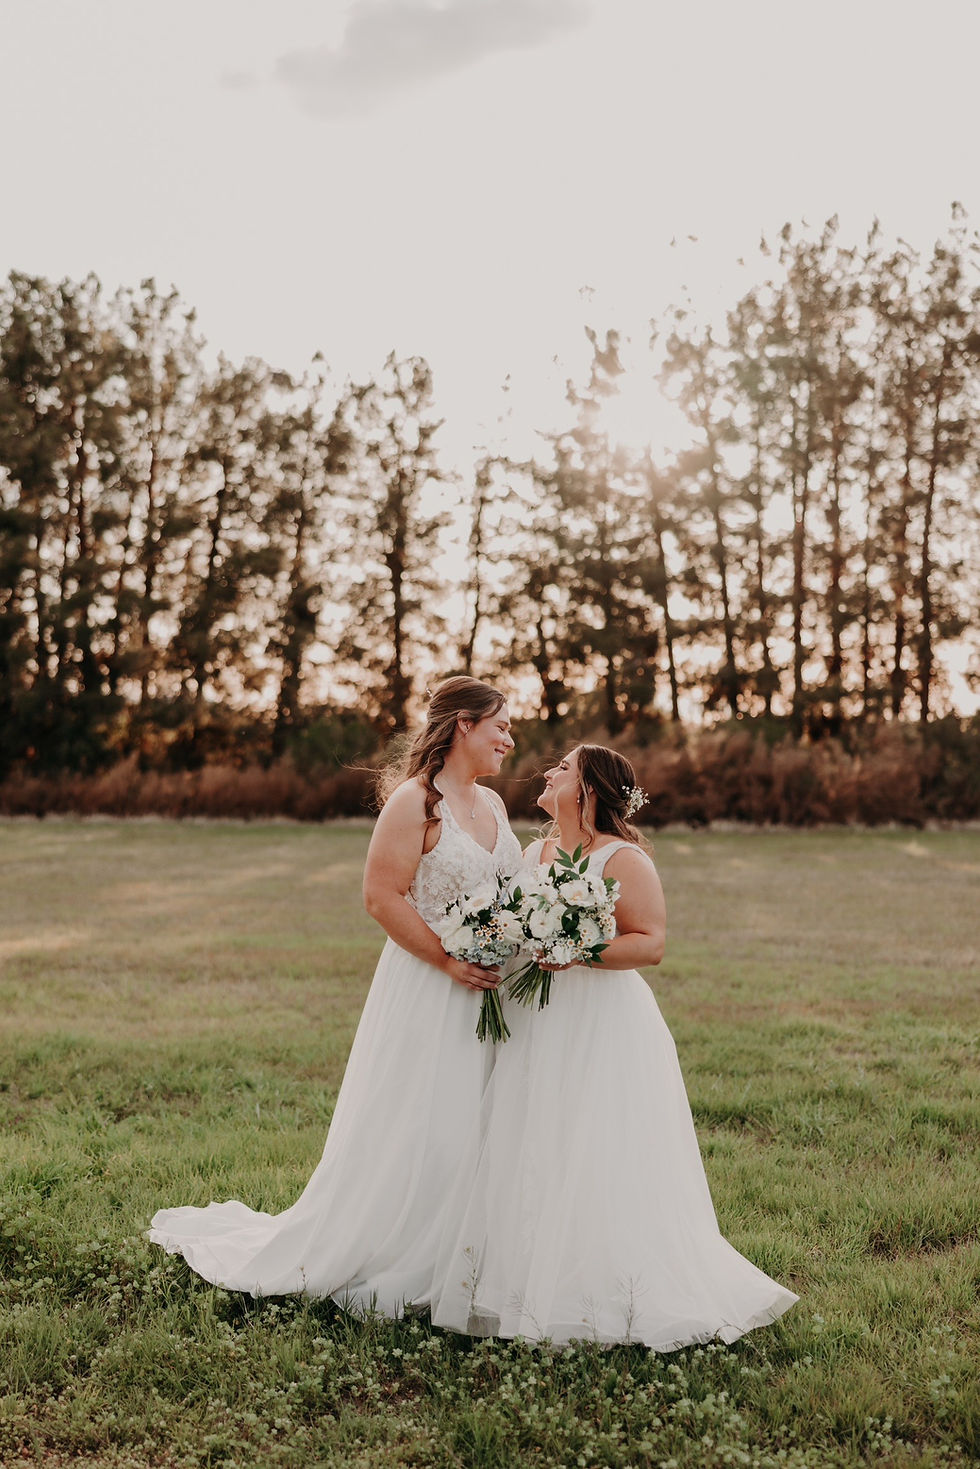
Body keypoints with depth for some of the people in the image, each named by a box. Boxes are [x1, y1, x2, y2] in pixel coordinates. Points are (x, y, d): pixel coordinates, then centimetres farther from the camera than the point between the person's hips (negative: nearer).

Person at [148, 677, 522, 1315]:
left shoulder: (493, 804, 12)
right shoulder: (415, 801, -14)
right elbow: (382, 895, -18)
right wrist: (448, 960, -18)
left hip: (486, 993, 8)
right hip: (426, 992, -8)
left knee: (467, 1132, 11)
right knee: (407, 1136, 0)